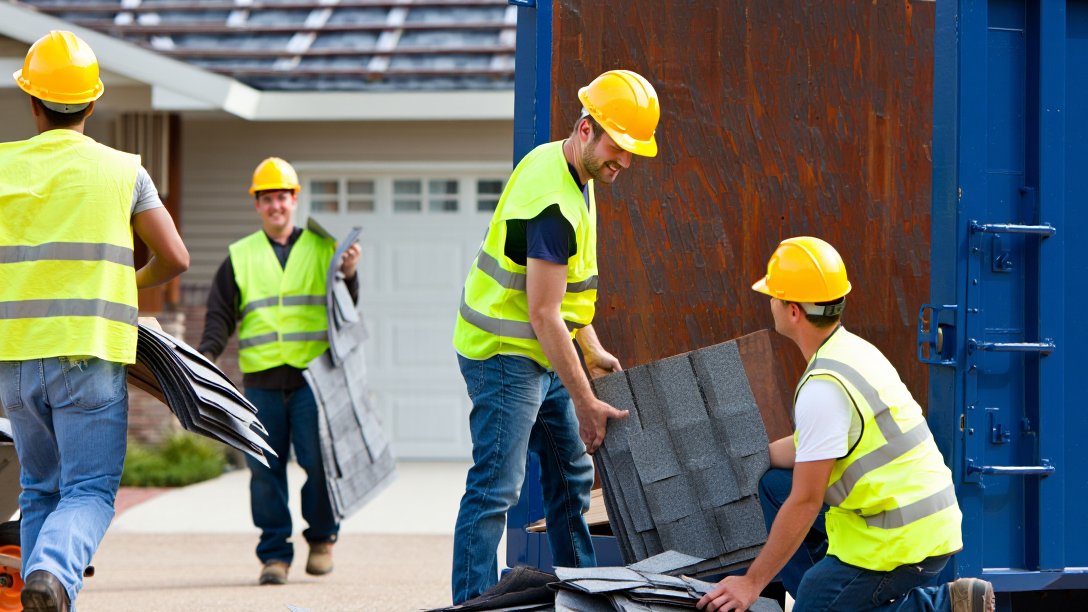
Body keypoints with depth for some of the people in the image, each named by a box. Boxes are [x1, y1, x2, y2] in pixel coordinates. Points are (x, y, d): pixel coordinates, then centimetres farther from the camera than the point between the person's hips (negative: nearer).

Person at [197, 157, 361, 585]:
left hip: (312, 377, -1)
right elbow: (220, 315, 13)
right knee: (265, 470, -1)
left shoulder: (322, 250, 13)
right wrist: (207, 355, -5)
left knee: (318, 461, -9)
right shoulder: (240, 257, 15)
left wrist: (349, 276, -11)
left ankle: (322, 537, 13)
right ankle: (274, 554, 6)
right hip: (261, 380, 1)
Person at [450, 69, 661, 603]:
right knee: (495, 487, -12)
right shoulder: (554, 204, -26)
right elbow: (543, 315, -26)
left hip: (542, 357, 10)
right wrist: (586, 404, -22)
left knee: (572, 474, 16)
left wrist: (592, 349, 17)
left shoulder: (563, 167, 6)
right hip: (505, 357, -10)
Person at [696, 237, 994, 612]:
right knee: (775, 484, 15)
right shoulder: (852, 350, 9)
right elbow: (806, 448, 22)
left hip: (903, 539, -10)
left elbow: (805, 502, -19)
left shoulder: (824, 388, -21)